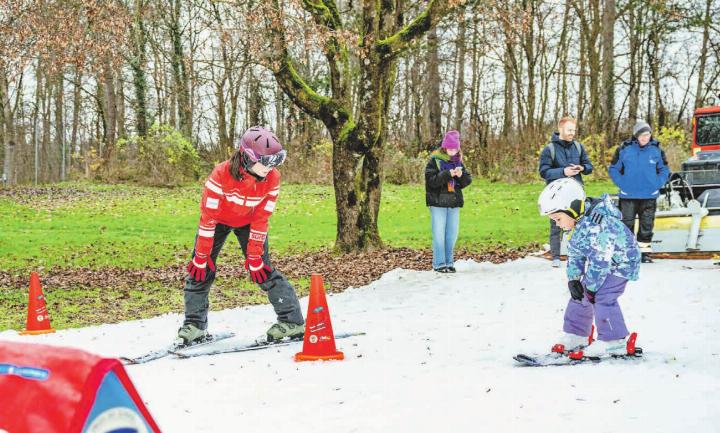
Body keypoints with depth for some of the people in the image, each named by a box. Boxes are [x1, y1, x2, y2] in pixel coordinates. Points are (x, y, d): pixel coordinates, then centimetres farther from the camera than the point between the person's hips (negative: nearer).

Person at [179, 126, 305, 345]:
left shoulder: (272, 179, -26)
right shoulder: (222, 174, -35)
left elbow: (261, 220, -17)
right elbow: (208, 218, -28)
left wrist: (254, 256, -17)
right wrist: (201, 255, -23)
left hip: (248, 222, 1)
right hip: (219, 219, -1)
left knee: (262, 268, -10)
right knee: (201, 268, -9)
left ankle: (293, 320, -6)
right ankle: (194, 323, 5)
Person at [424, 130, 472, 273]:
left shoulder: (458, 162, 10)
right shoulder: (434, 161, -7)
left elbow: (467, 181, 7)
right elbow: (431, 180, -17)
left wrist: (461, 175, -14)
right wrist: (448, 174, -26)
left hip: (454, 203, 5)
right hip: (438, 203, -5)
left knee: (452, 234, 9)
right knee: (439, 234, -4)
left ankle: (449, 262, 18)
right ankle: (439, 264, 1)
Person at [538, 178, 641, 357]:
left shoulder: (596, 226, -36)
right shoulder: (577, 224, -4)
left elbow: (600, 259, -32)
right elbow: (574, 254, 7)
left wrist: (591, 287, -23)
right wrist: (573, 279, -3)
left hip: (621, 262, -10)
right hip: (602, 262, 10)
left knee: (602, 297, -20)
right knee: (579, 295, 9)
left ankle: (614, 342, -12)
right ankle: (575, 335, 22)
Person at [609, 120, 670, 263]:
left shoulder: (656, 150, 0)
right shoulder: (624, 149, -4)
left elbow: (664, 170, 9)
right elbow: (613, 169, 3)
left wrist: (657, 184, -3)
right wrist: (622, 184, -6)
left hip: (649, 196, 2)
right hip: (628, 196, -1)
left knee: (647, 225, 8)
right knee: (627, 224, 1)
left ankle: (644, 252, 16)